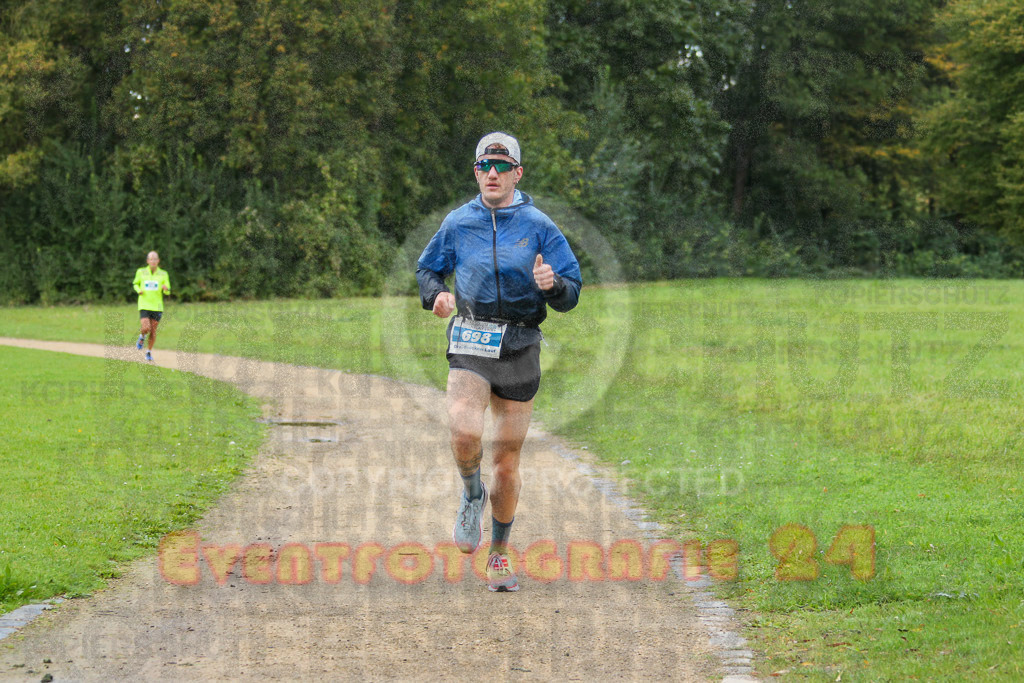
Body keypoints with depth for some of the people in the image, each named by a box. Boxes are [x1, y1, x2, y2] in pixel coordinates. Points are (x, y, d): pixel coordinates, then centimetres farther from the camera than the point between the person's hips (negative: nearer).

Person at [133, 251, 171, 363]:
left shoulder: (163, 274, 1)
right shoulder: (141, 272, 1)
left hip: (157, 306, 1)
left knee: (153, 330, 3)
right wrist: (138, 290, -5)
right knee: (146, 328, -17)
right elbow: (135, 284, 17)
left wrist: (165, 288, -20)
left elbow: (168, 291, 4)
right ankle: (142, 337, 18)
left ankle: (149, 352, 21)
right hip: (144, 305, -1)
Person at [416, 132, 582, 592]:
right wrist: (436, 294, -1)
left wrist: (552, 284, -23)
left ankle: (499, 554, 24)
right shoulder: (458, 223, 6)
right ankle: (472, 496, 6)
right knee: (465, 433, -26)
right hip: (470, 345, 0)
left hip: (519, 349, 0)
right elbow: (427, 268, 21)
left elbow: (572, 292, 1)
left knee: (507, 460, 6)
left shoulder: (538, 226, 2)